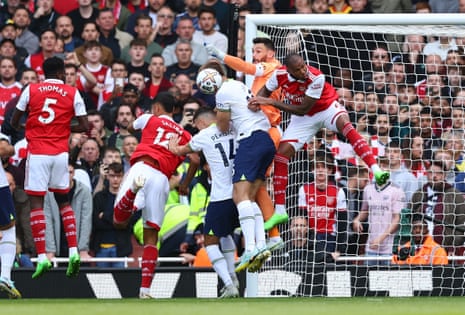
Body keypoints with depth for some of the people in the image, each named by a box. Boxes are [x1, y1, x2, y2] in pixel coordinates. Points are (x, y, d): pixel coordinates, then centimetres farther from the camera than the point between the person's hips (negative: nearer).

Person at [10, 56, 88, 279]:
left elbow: (14, 122, 8)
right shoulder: (72, 93, 4)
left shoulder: (30, 90, 3)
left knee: (36, 203, -2)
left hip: (37, 153, -2)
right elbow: (84, 126, 1)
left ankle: (42, 258, -11)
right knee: (63, 201, 16)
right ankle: (73, 251, 3)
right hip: (60, 153, 2)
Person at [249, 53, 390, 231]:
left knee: (345, 124, -37)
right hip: (303, 118, 4)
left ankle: (376, 171, -46)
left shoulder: (316, 77, -31)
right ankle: (279, 212, 3)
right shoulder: (280, 75, -19)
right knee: (281, 154, -6)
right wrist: (257, 101, -22)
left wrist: (272, 102, -30)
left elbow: (302, 109, -28)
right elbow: (265, 90, 2)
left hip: (327, 108, -4)